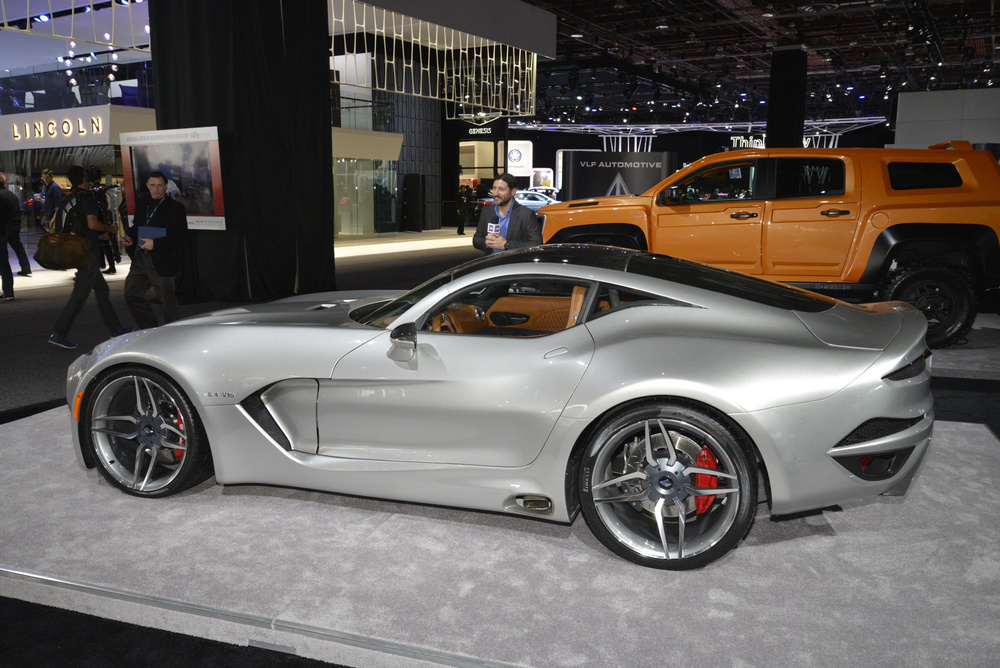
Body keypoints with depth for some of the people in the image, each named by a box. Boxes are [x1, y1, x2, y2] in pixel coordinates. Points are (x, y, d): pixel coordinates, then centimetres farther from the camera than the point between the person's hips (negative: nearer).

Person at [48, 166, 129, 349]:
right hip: (88, 251, -9)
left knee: (102, 289, 17)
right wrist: (110, 228, -5)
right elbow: (92, 223, -23)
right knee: (80, 294, -7)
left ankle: (115, 329, 23)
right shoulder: (87, 198, -13)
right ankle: (59, 333, -8)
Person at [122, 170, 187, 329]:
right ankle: (150, 329, 20)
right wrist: (129, 237, 3)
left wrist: (155, 243, -22)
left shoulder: (175, 207, -7)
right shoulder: (142, 205, 14)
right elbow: (135, 227, 27)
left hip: (162, 261, -7)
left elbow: (181, 236, -15)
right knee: (131, 294, 7)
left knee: (167, 300, 2)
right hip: (141, 259, 7)